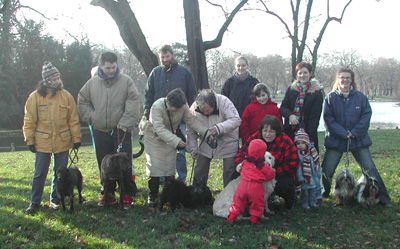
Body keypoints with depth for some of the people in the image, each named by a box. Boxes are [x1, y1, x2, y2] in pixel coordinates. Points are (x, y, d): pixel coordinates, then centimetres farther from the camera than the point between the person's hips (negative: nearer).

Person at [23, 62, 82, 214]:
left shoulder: (66, 95, 2)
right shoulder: (35, 96, -2)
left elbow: (73, 119, 4)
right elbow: (29, 121, 1)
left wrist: (76, 138, 2)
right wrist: (30, 140, -2)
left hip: (62, 141, 2)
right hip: (42, 142, -2)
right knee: (39, 173, 3)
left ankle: (55, 200, 24)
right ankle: (35, 202, 14)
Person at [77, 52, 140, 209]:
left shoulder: (126, 81, -3)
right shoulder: (92, 83, 7)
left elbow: (133, 104, -8)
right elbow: (82, 102, 17)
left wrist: (125, 124, -14)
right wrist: (91, 118, 6)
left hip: (121, 131, -3)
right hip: (100, 131, 4)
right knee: (104, 165, 11)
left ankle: (128, 194, 6)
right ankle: (108, 194, 23)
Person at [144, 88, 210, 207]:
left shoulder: (183, 106, -18)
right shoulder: (157, 107, -32)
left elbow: (192, 121, -12)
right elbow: (160, 129, -37)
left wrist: (206, 132, -26)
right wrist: (176, 141, -45)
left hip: (170, 140, 4)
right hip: (154, 139, -4)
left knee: (170, 170, 4)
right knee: (154, 168, -4)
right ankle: (152, 197, 10)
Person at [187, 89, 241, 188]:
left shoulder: (224, 102, -26)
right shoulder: (194, 108, -17)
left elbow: (236, 120, -31)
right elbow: (191, 132, -6)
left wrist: (219, 128, -43)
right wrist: (193, 149, -9)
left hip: (227, 142, -2)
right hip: (205, 143, 3)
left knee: (230, 171, 3)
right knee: (199, 171, 7)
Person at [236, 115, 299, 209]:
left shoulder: (286, 142, -13)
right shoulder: (254, 138, -3)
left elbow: (293, 164, -16)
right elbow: (242, 152, 1)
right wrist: (240, 163, -22)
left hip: (281, 174, -3)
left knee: (284, 184, -35)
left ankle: (289, 200, 5)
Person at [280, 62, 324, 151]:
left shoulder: (317, 92, 0)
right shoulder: (291, 89, 11)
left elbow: (315, 117, -4)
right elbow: (283, 107, 10)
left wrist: (310, 136, -13)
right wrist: (289, 115, -13)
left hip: (307, 133, -3)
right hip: (290, 132, 3)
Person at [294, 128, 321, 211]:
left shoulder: (312, 152, 0)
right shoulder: (297, 154, -14)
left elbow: (317, 164, 11)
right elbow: (298, 167, -15)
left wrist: (318, 173, 14)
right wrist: (300, 178, -18)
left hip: (313, 177, 5)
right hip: (305, 178, -5)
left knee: (313, 189, 15)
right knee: (305, 191, 2)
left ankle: (313, 202, 30)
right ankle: (305, 204, 15)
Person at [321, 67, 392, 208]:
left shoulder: (360, 97, 1)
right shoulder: (331, 97, -2)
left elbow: (366, 115, -2)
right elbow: (328, 119, -6)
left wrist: (354, 133, -12)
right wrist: (344, 133, -14)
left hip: (358, 139, 1)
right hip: (336, 140, 0)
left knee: (369, 169, -1)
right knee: (326, 169, -3)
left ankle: (383, 198, 10)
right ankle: (324, 194, 20)